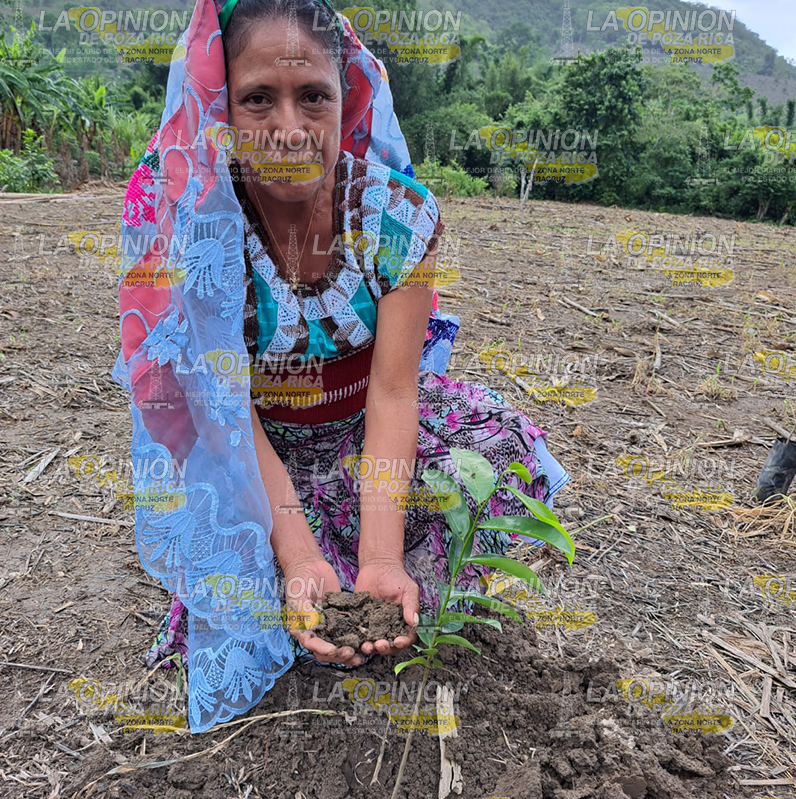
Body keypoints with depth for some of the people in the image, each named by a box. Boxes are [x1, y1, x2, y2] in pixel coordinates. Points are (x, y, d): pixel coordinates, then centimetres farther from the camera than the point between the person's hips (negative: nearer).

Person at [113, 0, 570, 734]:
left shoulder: (400, 210, -19)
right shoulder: (177, 213, -21)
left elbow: (392, 391, -23)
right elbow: (224, 405, -23)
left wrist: (381, 558, -34)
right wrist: (299, 556, -34)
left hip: (368, 426, 2)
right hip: (248, 448, -1)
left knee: (511, 456, -18)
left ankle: (379, 597, 4)